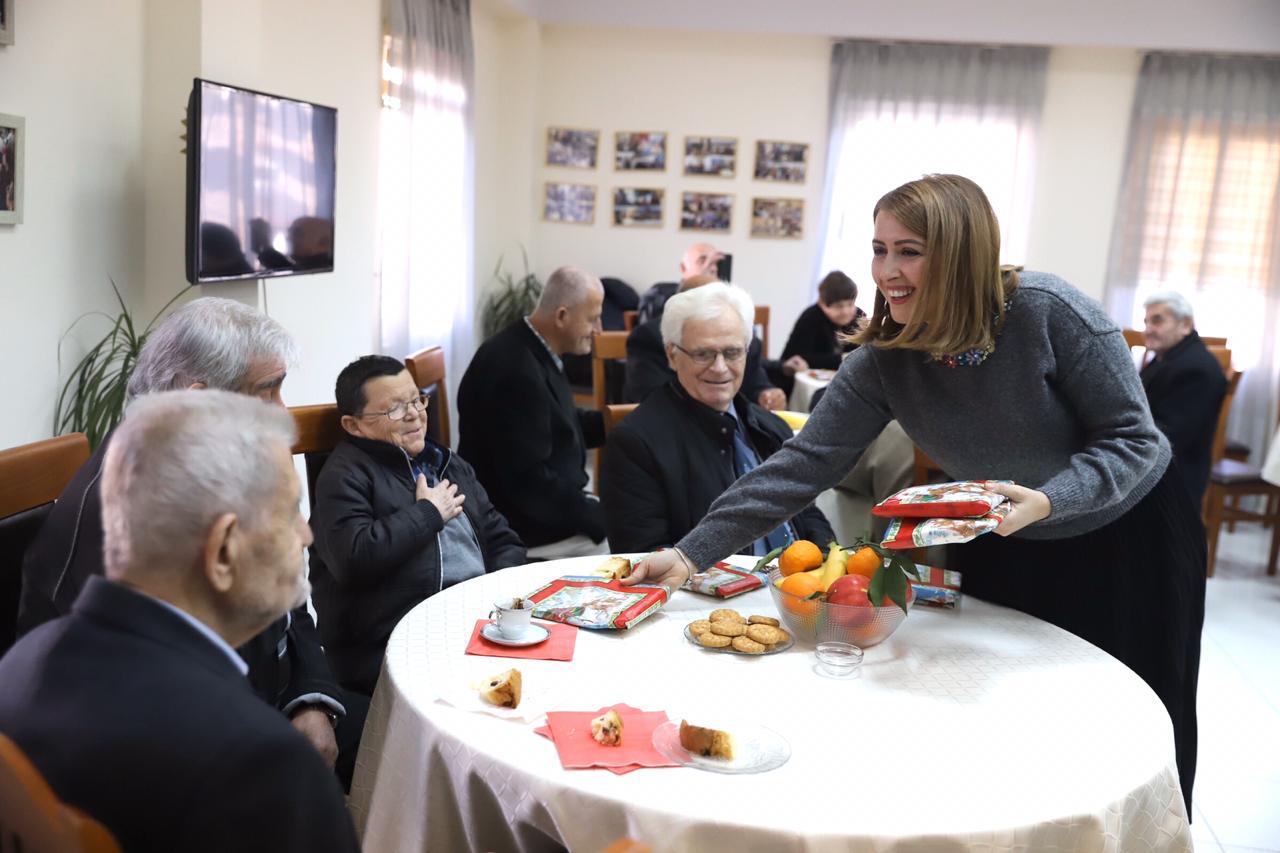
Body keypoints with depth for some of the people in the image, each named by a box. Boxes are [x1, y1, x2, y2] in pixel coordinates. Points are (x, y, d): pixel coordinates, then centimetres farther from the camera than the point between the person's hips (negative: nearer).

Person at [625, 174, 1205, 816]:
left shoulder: (1047, 312, -28)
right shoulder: (882, 362, -17)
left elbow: (1134, 438, -21)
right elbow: (804, 464, -20)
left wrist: (1045, 500, -39)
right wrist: (690, 554, -26)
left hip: (1127, 538, -3)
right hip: (1003, 549, 3)